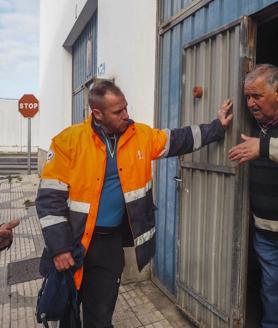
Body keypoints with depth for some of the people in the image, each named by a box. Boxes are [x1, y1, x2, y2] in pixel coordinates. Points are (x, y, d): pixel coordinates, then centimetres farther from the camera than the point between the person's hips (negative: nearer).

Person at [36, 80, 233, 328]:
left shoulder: (141, 135, -2)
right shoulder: (69, 141, -15)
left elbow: (178, 139, 9)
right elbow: (51, 196, -14)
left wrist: (217, 127, 4)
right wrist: (59, 247, -15)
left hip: (112, 239, 2)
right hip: (74, 240, -2)